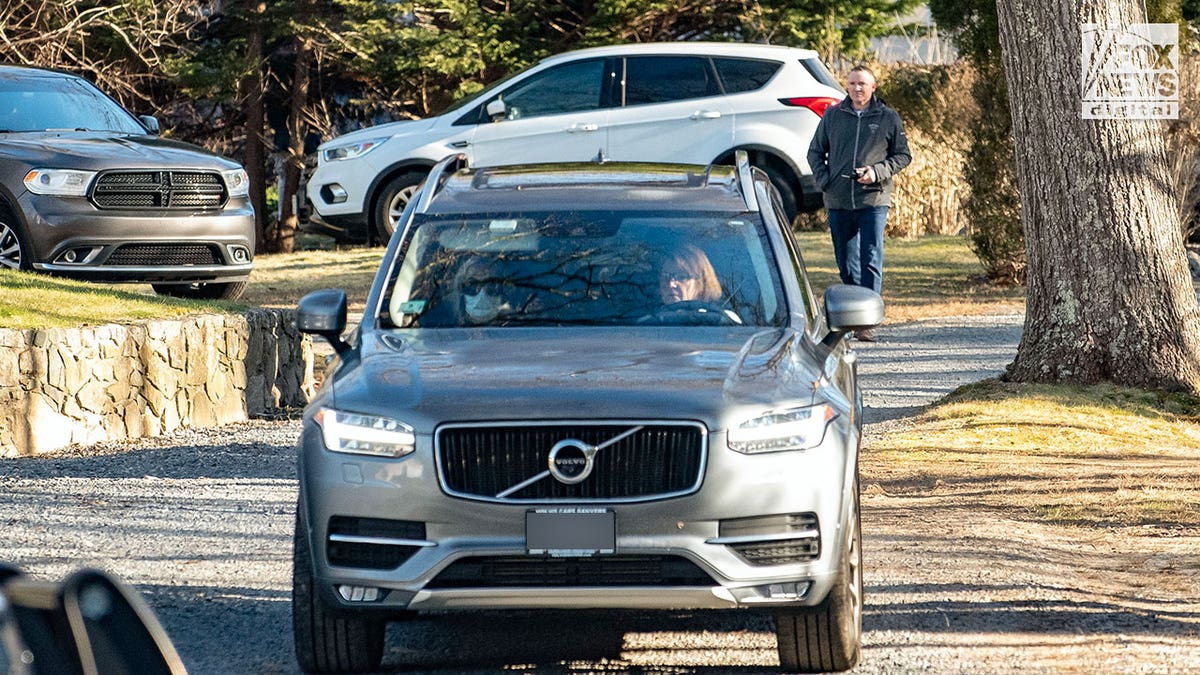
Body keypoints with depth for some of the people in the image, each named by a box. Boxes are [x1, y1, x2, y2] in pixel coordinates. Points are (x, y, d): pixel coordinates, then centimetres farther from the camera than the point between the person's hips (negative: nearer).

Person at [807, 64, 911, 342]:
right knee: (846, 263, 10)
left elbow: (903, 155, 7)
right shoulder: (832, 116, 9)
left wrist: (877, 172, -9)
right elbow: (815, 151, 16)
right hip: (838, 202, 3)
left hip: (873, 201, -3)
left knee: (871, 261, -10)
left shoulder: (888, 118, 3)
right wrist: (823, 179, 0)